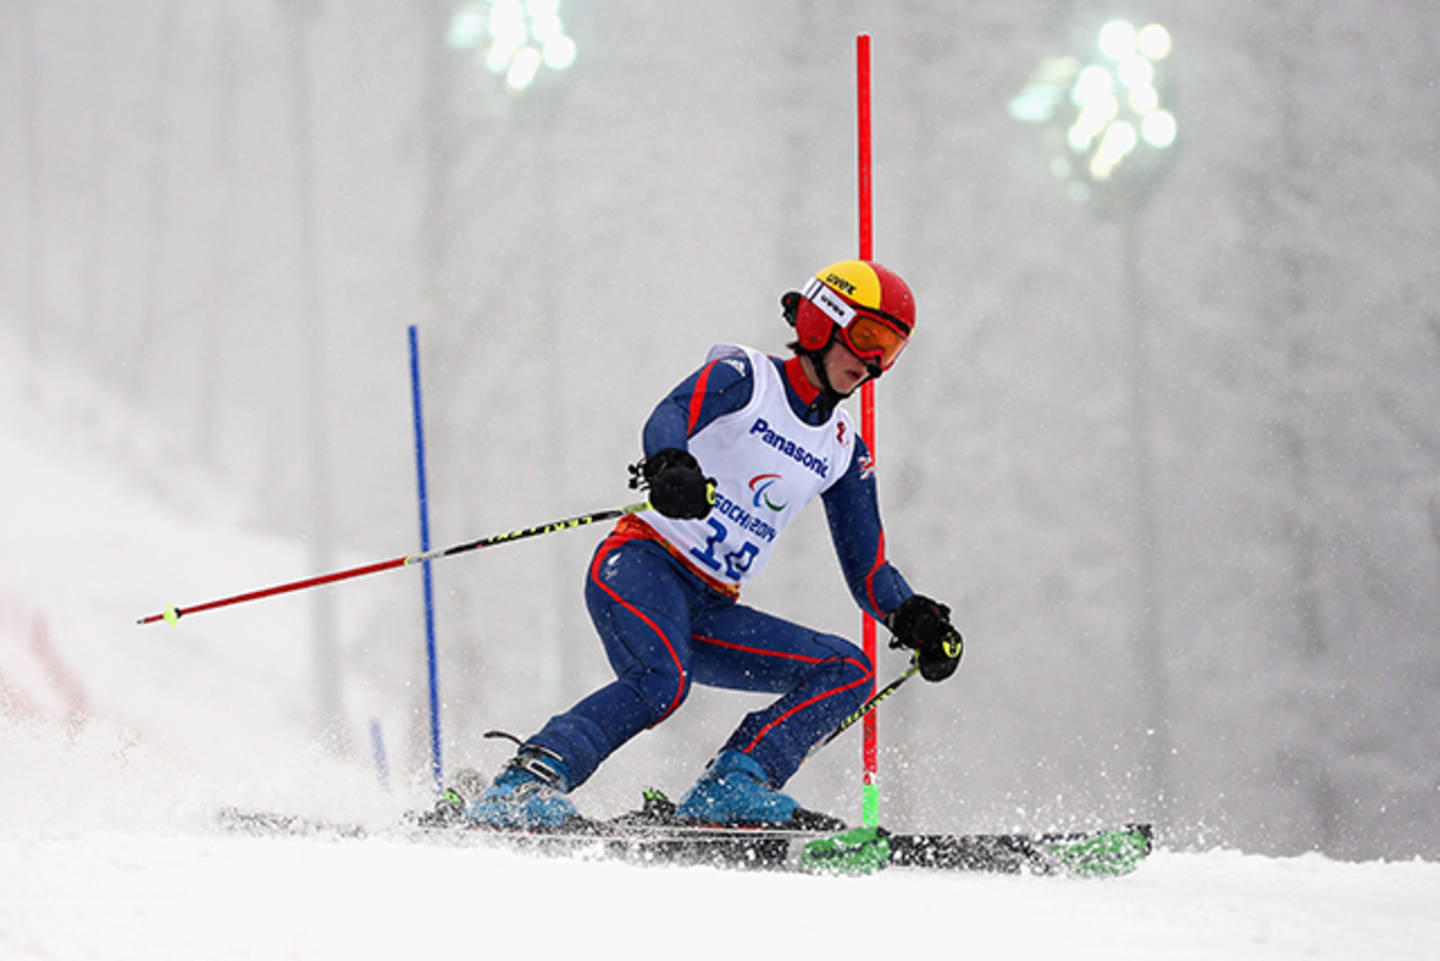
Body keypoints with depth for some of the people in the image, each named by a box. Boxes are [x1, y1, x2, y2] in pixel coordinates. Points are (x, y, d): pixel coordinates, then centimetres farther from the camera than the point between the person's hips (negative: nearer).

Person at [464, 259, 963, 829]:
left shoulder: (844, 454, 19)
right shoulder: (743, 376, 1)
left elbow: (867, 571, 19)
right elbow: (669, 417, -19)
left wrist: (914, 620, -2)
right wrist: (672, 464, -43)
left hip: (710, 613, 7)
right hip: (642, 566, -7)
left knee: (849, 671, -8)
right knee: (661, 682, -35)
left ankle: (733, 788, -21)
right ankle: (523, 786, -37)